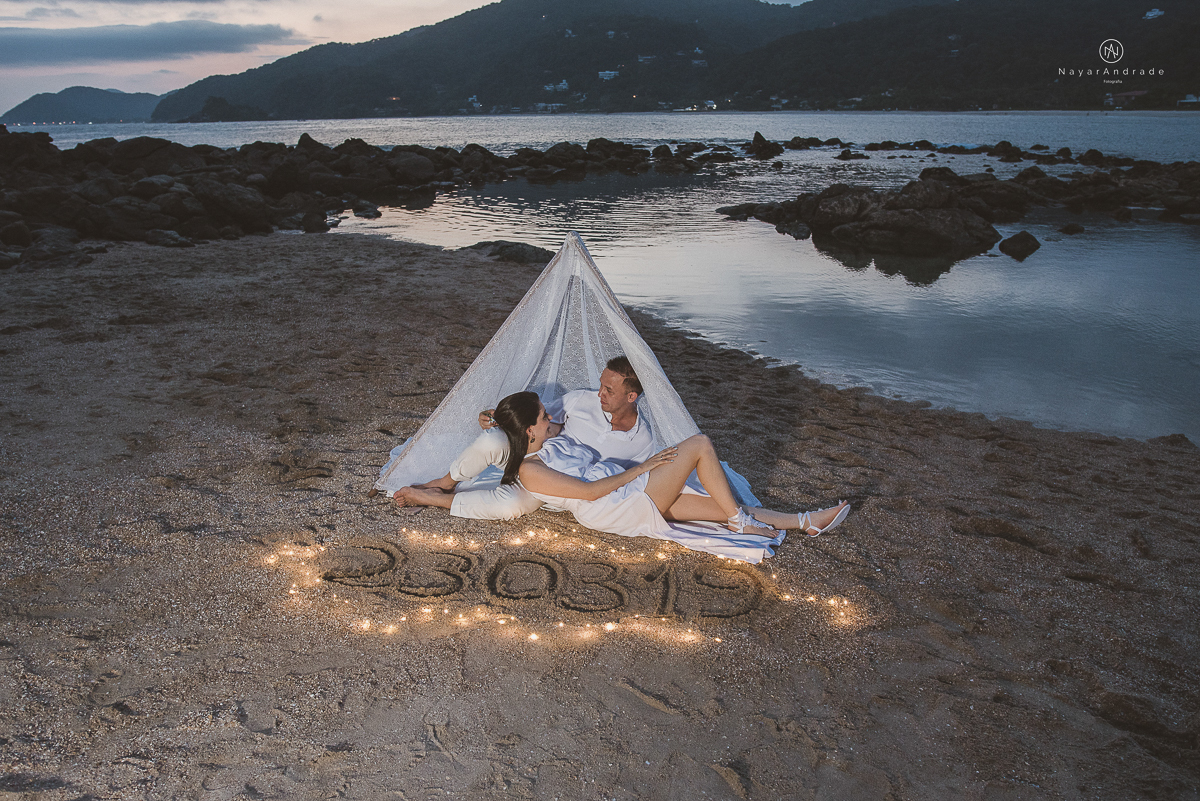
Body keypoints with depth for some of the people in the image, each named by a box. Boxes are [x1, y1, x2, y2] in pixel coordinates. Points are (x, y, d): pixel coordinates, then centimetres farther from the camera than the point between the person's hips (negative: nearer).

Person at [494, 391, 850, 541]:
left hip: (627, 488, 9)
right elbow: (589, 491, -20)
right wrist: (641, 468, -15)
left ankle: (807, 522, 7)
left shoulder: (548, 441, 12)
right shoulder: (529, 470, -16)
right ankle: (740, 522, -2)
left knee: (720, 505, 2)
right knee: (699, 444, -14)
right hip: (618, 508, -9)